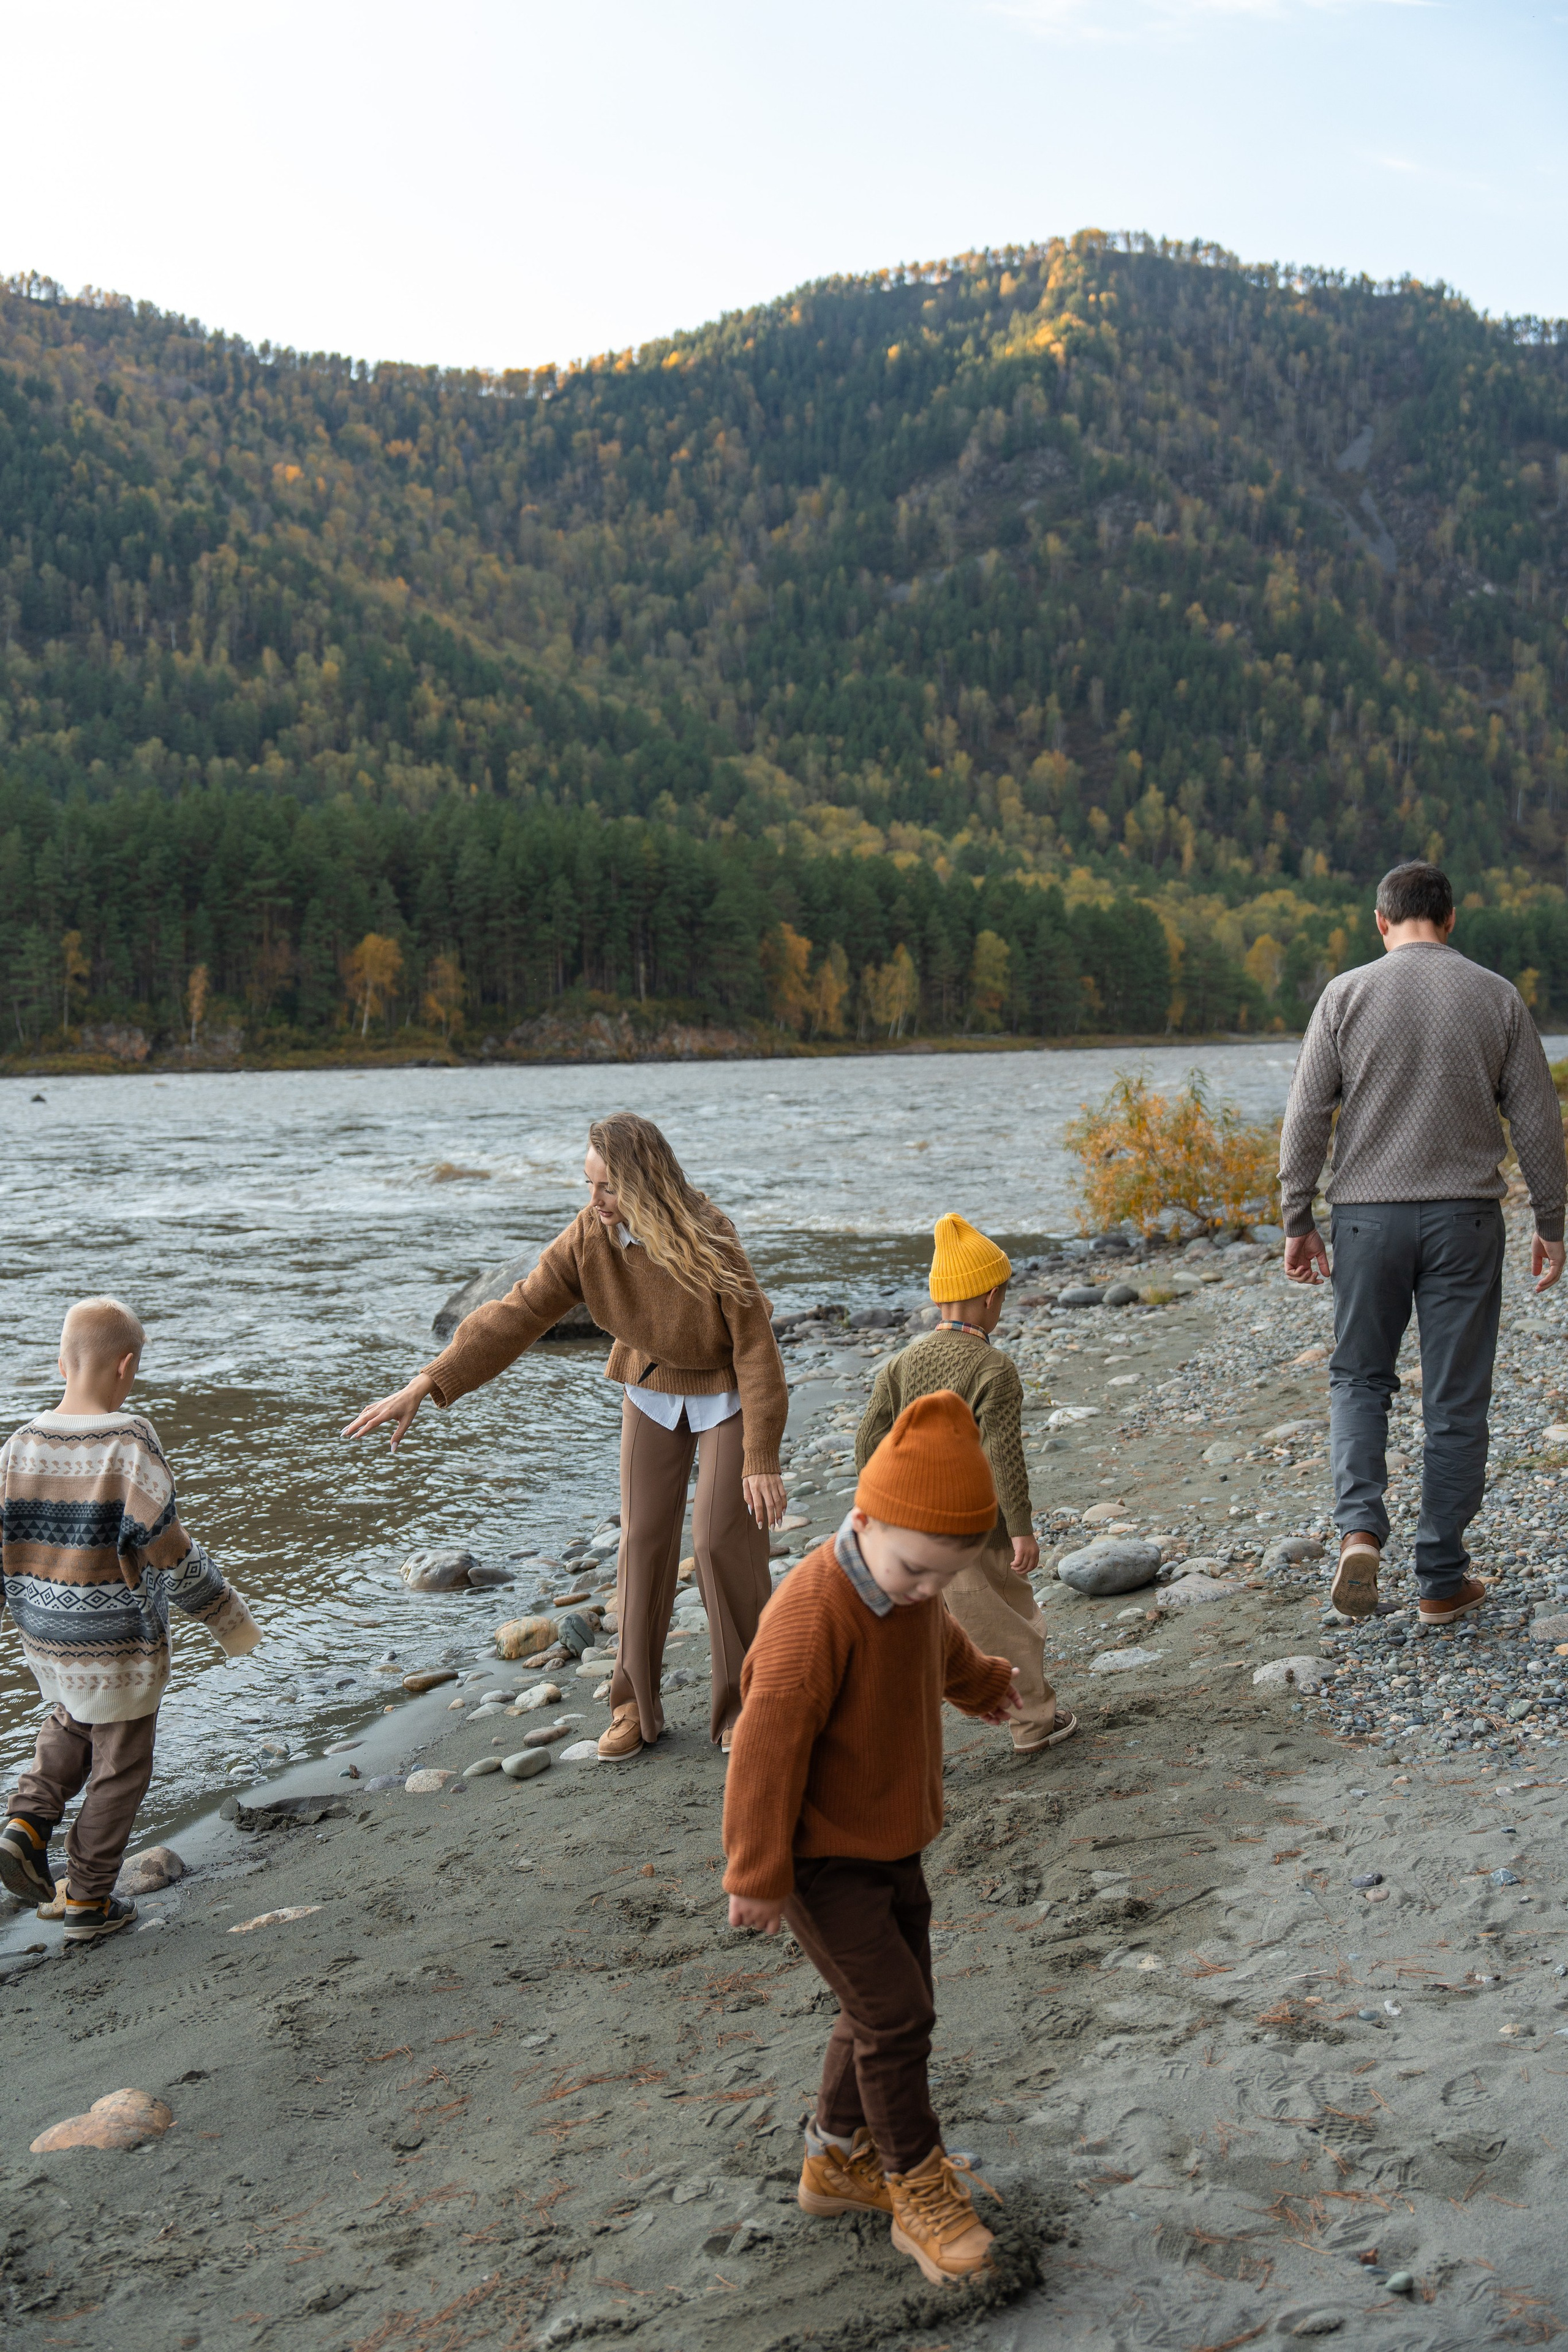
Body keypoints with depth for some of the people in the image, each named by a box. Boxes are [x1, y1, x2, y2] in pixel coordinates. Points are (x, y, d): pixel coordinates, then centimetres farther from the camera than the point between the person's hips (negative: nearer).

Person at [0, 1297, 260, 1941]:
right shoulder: (130, 1447, -22)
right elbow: (171, 1556, -18)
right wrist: (229, 1619, -5)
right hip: (121, 1647, -5)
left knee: (70, 1722, 33)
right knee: (118, 1771, 14)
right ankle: (89, 1903, 24)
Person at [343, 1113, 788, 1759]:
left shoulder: (709, 1243, -31)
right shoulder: (589, 1236, -19)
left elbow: (755, 1349, -25)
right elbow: (516, 1313, -20)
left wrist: (762, 1458, -24)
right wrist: (424, 1386, -27)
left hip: (727, 1396, -4)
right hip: (653, 1389, 4)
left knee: (723, 1540, -5)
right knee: (643, 1537, 5)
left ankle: (747, 1701, 14)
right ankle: (635, 1704, 16)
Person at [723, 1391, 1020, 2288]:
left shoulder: (908, 1585, -4)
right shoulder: (814, 1614, -31)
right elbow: (768, 1747, -27)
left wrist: (982, 1682, 41)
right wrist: (758, 1876, -20)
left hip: (890, 1842, 8)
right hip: (819, 1855, -8)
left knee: (894, 2009, 16)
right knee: (895, 2014, -7)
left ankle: (838, 2160, 34)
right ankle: (920, 2188, 12)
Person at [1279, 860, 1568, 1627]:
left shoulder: (1346, 995, -1)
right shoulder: (1498, 998, 2)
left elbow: (1305, 1116, -3)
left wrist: (1297, 1222, 4)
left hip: (1367, 1216, 0)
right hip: (1465, 1218, 1)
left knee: (1359, 1377, 15)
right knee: (1456, 1399, 7)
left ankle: (1359, 1528, -8)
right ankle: (1442, 1581, 13)